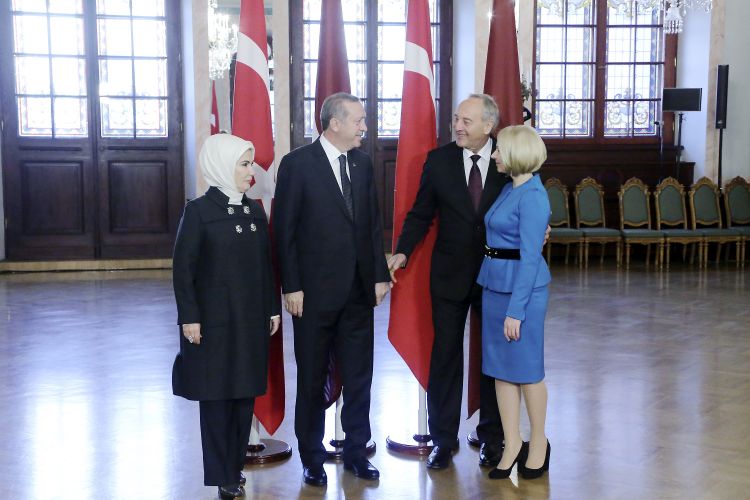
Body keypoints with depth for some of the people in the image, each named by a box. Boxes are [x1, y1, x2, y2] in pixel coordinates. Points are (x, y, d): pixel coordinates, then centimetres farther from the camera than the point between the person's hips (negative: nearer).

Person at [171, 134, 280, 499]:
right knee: (217, 396, 4)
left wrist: (272, 308, 9)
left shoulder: (255, 211, 7)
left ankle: (236, 466, 23)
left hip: (251, 319, 5)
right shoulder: (198, 211, -9)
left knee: (245, 394, 10)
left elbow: (265, 264, 10)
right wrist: (189, 317, -14)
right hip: (215, 320, -5)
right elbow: (182, 268, -10)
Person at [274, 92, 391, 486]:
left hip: (359, 290, 5)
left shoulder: (362, 163, 7)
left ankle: (356, 452, 25)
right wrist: (291, 287, -11)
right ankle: (312, 458, 23)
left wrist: (380, 275, 6)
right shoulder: (297, 164, -8)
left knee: (359, 376, 11)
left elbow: (373, 223, 10)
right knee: (312, 379, 9)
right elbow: (284, 229, -8)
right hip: (314, 291, -4)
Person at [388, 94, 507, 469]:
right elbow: (421, 213, 1)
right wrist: (403, 251, -11)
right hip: (450, 273, 1)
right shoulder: (439, 160, -3)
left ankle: (492, 438, 25)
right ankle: (443, 439, 20)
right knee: (445, 357, 8)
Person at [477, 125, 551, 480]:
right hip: (494, 284, 9)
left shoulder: (532, 196, -16)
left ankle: (538, 443, 22)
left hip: (522, 287, -9)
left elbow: (530, 257, -19)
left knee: (526, 368, 4)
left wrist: (516, 310, -19)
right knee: (500, 367, 10)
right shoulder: (510, 188, 10)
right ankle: (512, 444, 20)